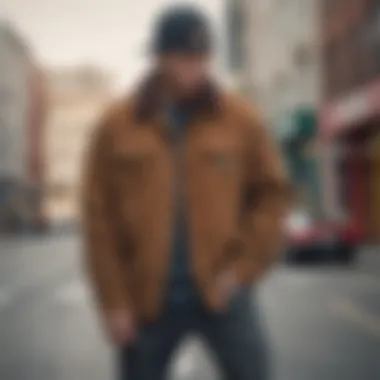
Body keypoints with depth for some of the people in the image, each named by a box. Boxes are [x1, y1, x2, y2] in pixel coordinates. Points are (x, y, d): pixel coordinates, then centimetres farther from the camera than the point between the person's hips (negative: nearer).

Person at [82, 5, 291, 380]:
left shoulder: (240, 119, 0)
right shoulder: (117, 126, -1)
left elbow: (271, 191, 6)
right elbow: (99, 219, -1)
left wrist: (244, 266, -4)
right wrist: (114, 302, -4)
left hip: (221, 290, 0)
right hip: (147, 297, 0)